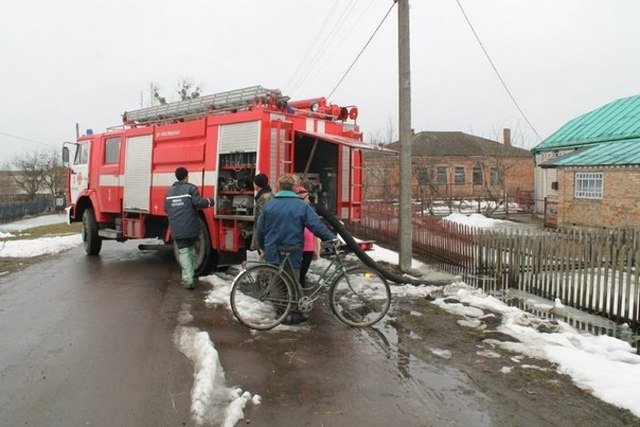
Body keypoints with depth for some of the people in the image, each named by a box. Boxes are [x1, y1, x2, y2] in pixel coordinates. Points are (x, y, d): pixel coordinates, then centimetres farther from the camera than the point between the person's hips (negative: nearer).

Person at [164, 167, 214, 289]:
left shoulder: (169, 191, 13)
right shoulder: (191, 188, -3)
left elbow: (166, 209, 18)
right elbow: (198, 203, -13)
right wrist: (209, 201, 6)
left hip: (177, 229, 2)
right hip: (191, 227, -2)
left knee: (183, 251, 1)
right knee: (190, 249, 18)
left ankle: (188, 279, -11)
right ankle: (189, 275, 26)